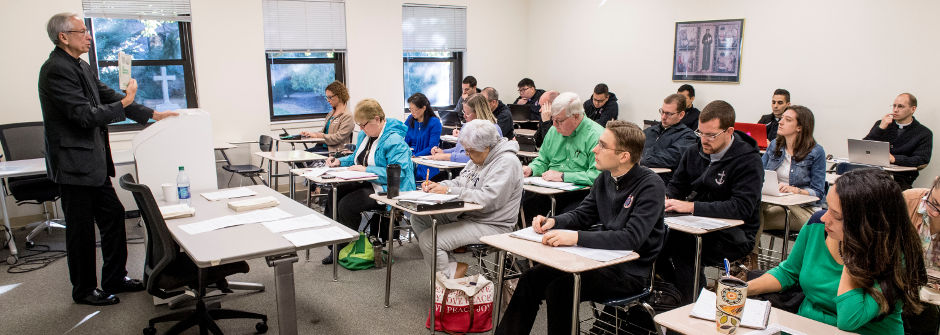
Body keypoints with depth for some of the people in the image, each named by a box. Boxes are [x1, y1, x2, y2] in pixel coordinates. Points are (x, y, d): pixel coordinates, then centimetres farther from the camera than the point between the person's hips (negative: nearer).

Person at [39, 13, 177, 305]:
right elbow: (85, 115, -23)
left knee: (113, 215, 14)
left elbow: (108, 97, 17)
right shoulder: (56, 70, -18)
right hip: (74, 164, -9)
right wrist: (124, 102, -13)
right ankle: (84, 290, 18)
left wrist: (152, 114, 12)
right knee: (81, 229, 2)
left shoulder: (82, 67, 12)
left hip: (94, 161, 9)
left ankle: (115, 278, 27)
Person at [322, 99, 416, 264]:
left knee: (347, 205, -24)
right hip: (366, 184, 10)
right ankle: (335, 247, -2)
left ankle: (344, 249, -2)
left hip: (386, 190, -10)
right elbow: (356, 157, 28)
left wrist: (366, 170, -27)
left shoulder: (394, 141, -19)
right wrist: (340, 161, 8)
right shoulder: (364, 135, 12)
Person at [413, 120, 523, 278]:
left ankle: (452, 275, 2)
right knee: (418, 218, 3)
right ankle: (452, 266, 1)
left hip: (491, 226, -11)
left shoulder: (507, 162, -19)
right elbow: (460, 182, 19)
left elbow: (488, 199, -28)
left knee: (429, 240, -20)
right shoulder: (479, 157, 11)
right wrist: (437, 186, -1)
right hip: (465, 215, 11)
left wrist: (449, 191, -23)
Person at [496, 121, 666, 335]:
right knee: (530, 279, -6)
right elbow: (582, 215, 16)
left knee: (559, 289, -25)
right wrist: (552, 222, -5)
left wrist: (576, 237, -32)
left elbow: (632, 239, -26)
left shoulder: (650, 186, -17)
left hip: (630, 272, -7)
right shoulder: (605, 177, 7)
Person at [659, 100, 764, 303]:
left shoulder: (749, 161, -14)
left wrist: (692, 207, -29)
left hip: (734, 235, -6)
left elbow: (742, 208, -24)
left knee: (679, 247, -30)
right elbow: (676, 185, 16)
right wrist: (666, 198, -10)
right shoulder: (695, 152, 7)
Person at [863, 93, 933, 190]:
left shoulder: (924, 133, 10)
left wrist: (894, 159, -20)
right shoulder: (881, 124, 18)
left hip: (900, 180, -1)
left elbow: (922, 161, -4)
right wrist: (880, 129, -3)